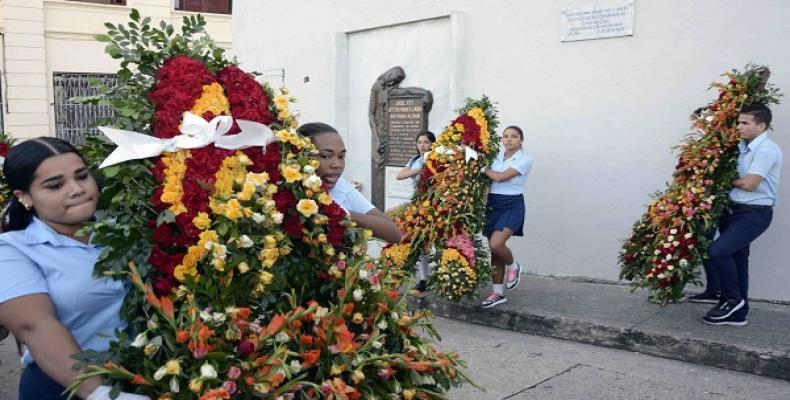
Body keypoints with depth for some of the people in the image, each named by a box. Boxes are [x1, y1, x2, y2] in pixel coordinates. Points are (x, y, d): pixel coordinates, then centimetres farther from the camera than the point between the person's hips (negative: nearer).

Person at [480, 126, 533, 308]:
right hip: (493, 204, 5)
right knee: (494, 248, 5)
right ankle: (498, 293, 15)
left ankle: (513, 266, 9)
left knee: (496, 244, -24)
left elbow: (500, 177, -16)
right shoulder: (497, 156, 10)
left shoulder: (525, 160, -7)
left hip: (512, 206, -5)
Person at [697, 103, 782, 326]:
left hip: (754, 214, -9)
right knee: (736, 258, 12)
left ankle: (733, 300, 0)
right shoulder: (743, 146, 9)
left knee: (718, 251, -20)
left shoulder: (767, 150, -16)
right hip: (735, 209, 9)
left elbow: (749, 184, -20)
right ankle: (737, 313, 21)